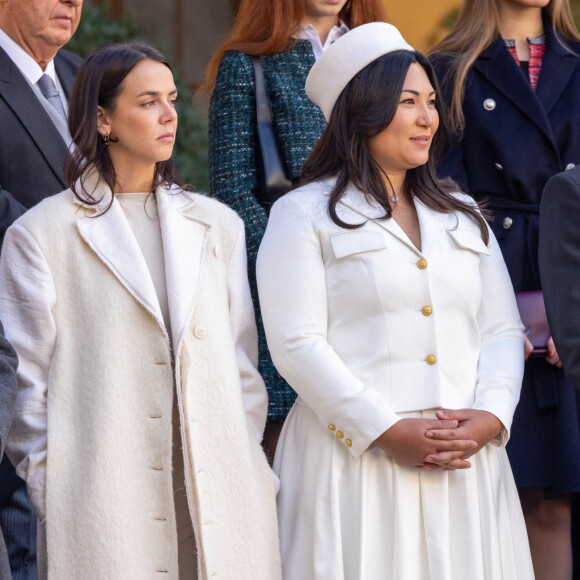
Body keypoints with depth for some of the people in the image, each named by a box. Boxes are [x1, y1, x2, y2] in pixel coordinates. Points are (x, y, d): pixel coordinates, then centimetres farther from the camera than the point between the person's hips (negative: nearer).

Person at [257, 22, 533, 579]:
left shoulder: (462, 217, 18)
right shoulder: (303, 215, 2)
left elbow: (502, 330, 14)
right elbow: (296, 344, -8)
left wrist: (491, 416, -6)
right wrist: (387, 430, -15)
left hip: (465, 464, 5)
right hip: (355, 461, -4)